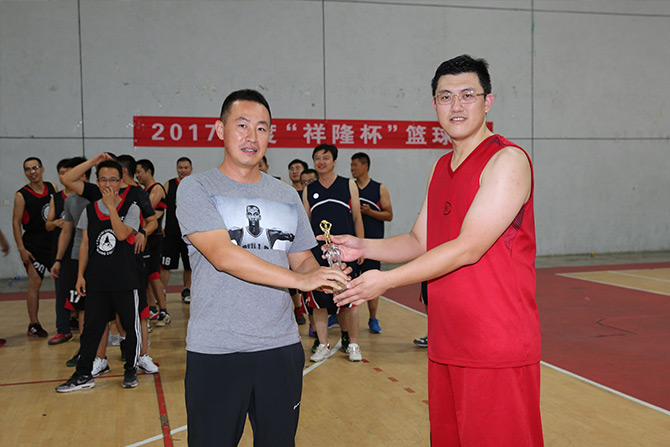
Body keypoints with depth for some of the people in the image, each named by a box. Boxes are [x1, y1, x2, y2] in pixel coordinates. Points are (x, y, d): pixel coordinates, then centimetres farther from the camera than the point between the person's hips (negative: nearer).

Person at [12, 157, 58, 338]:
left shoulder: (53, 188, 5)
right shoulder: (22, 195, -7)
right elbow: (16, 222, -7)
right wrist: (21, 249, -12)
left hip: (54, 241, 5)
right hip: (33, 245, -4)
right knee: (35, 283, -2)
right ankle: (34, 325, 7)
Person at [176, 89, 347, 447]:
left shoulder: (286, 195, 12)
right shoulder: (196, 189, -3)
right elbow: (223, 255, -17)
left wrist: (324, 276, -7)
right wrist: (299, 279, -22)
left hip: (282, 347, 4)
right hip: (215, 350, -4)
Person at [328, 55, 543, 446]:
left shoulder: (507, 160, -13)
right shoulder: (442, 168, 14)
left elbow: (468, 248, -20)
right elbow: (419, 242, 17)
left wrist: (388, 280, -17)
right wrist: (363, 248, 1)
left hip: (498, 350, -8)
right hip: (446, 347, 8)